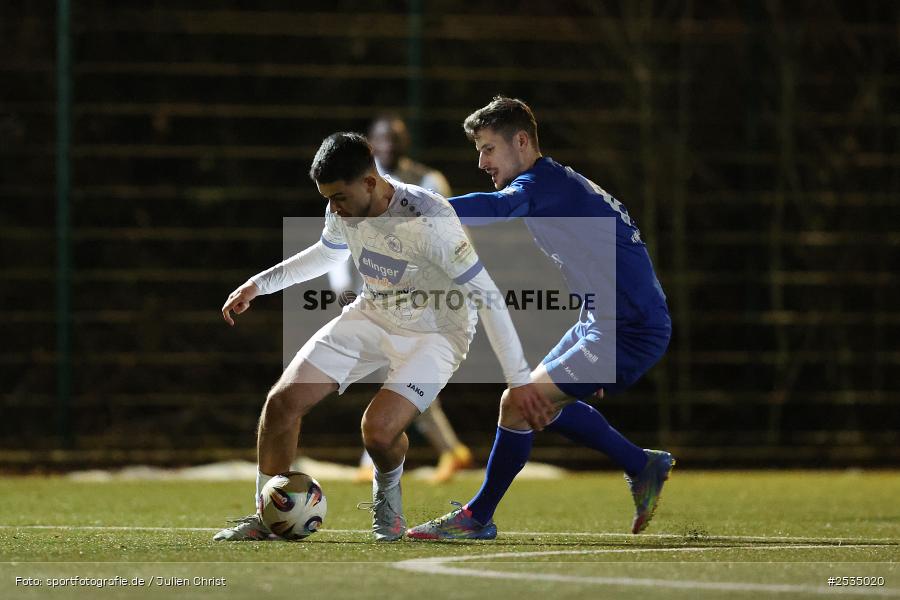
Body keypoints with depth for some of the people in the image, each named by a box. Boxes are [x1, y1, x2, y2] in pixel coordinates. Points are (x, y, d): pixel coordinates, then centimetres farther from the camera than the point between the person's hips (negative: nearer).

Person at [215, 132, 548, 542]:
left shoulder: (429, 221, -31)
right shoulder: (343, 211, -9)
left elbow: (486, 295, -25)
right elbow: (328, 253, 18)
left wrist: (518, 379, -24)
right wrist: (260, 284, 12)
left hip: (434, 334, -6)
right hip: (372, 315, 6)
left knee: (378, 430, -28)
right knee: (283, 400, -9)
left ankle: (388, 493, 9)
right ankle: (266, 520, 8)